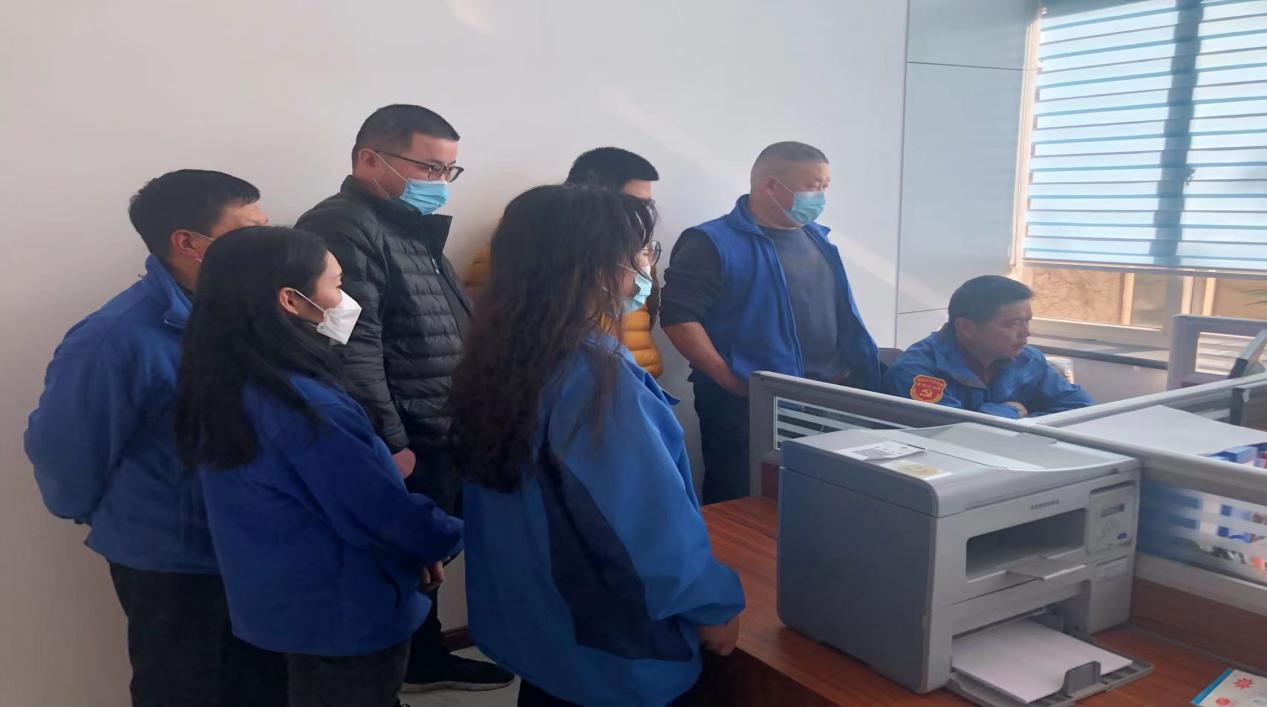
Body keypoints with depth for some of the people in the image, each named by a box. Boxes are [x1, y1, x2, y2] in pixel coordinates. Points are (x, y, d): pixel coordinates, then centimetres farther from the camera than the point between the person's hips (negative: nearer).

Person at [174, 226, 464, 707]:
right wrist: (449, 539, -5)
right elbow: (380, 511, -23)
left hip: (281, 604, 8)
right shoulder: (304, 402, -29)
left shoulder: (222, 384, -1)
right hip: (344, 615, -8)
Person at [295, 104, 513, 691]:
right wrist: (391, 445, -22)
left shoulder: (412, 228, 16)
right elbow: (352, 351, -24)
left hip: (442, 438, 10)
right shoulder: (343, 228, -17)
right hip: (405, 448, -10)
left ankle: (426, 660, 40)